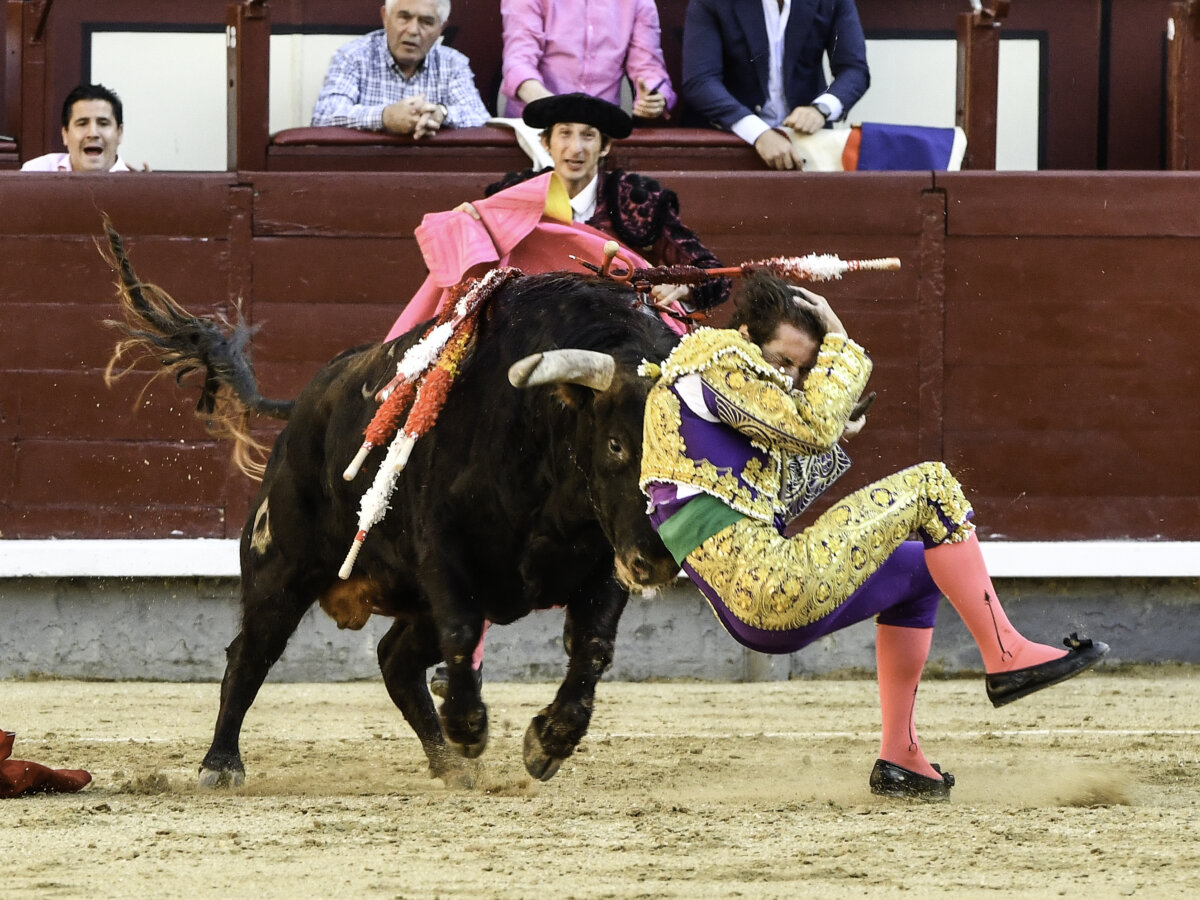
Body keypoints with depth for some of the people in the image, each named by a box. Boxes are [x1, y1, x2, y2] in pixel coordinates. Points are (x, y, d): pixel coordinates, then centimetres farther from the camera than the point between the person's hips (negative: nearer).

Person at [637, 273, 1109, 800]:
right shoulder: (717, 358, -7)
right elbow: (813, 424, -17)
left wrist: (832, 439, 17)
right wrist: (839, 341, -5)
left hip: (748, 613, 11)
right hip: (776, 591, -11)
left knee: (914, 572, 33)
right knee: (930, 488, -6)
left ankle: (899, 759, 27)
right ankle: (1005, 656, -6)